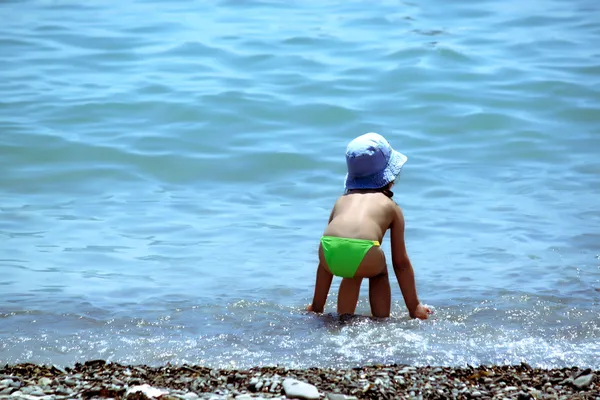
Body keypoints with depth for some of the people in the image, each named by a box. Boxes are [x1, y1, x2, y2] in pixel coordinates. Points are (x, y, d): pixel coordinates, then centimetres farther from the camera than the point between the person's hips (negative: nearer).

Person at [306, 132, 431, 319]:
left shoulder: (342, 200, 37)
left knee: (352, 274, 36)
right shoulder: (391, 206, 30)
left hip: (329, 249, 3)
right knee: (379, 272, 33)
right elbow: (401, 262, 30)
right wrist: (414, 308, 38)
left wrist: (317, 306, 45)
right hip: (363, 253, -3)